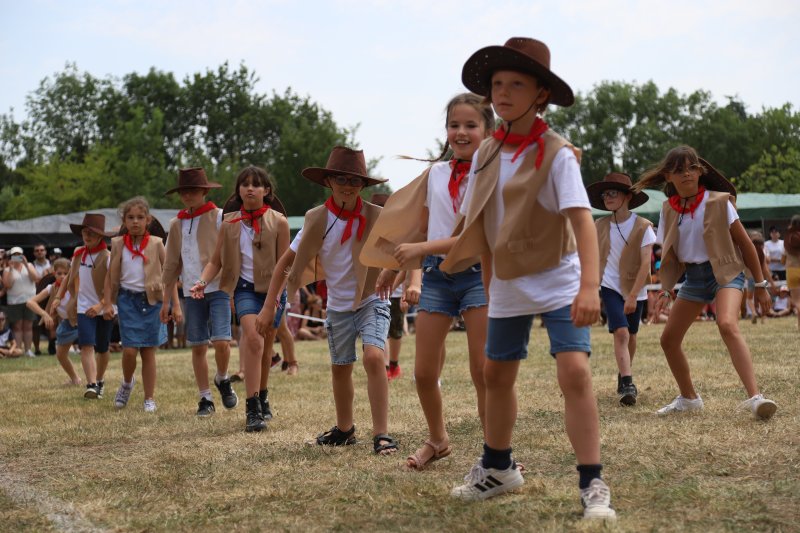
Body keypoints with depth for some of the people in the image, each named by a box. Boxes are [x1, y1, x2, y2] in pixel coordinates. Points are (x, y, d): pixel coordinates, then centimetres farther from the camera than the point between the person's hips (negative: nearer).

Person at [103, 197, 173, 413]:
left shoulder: (156, 244, 0)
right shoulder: (118, 245, 4)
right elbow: (110, 276, 9)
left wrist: (176, 305, 0)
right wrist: (108, 303, 0)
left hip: (151, 300, 0)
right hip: (128, 299, 0)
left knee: (148, 351, 3)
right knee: (129, 349, -8)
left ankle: (149, 398, 12)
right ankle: (127, 383, 23)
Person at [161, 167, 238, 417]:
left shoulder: (219, 218, -4)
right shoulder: (177, 224, 9)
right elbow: (171, 265, 14)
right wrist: (166, 300, 14)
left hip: (218, 288, -4)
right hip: (191, 292, 4)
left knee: (221, 341, -15)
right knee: (198, 347, 6)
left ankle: (222, 380, 15)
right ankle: (205, 399, 17)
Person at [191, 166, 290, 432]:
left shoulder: (278, 222, -5)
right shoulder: (229, 223, 0)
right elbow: (216, 261, 2)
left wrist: (272, 298, -16)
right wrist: (202, 282, -17)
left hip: (272, 290, 1)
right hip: (245, 289, -1)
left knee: (265, 346, 14)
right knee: (254, 339, -22)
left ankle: (262, 398, 36)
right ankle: (253, 409, -21)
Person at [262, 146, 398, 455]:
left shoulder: (377, 217, -16)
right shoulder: (317, 219, -11)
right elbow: (287, 261, -3)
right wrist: (270, 306, -5)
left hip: (372, 301, -3)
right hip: (338, 306, 3)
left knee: (373, 357, -25)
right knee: (340, 369, 16)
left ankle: (381, 434, -19)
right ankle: (344, 430, 39)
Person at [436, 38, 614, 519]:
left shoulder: (556, 153, -16)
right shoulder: (486, 154, 1)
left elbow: (582, 217, -26)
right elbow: (479, 225, 9)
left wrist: (590, 285, -37)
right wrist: (489, 280, 9)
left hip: (558, 283, -6)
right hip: (507, 287, 6)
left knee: (575, 372, -20)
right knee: (497, 373, 16)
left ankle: (593, 484, -12)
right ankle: (498, 468, 37)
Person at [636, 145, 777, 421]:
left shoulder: (719, 202, -10)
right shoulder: (669, 210, 2)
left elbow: (745, 243, -5)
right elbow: (668, 256, 9)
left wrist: (761, 284, -4)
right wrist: (665, 291, -4)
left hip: (726, 272, -6)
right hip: (693, 276, 6)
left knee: (727, 325, -33)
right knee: (669, 338, 7)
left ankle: (754, 397, -39)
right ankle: (688, 398, 29)